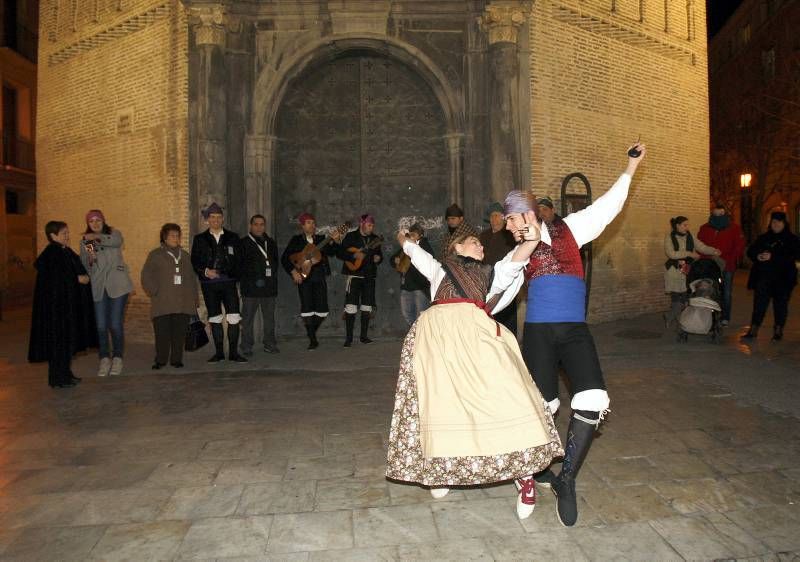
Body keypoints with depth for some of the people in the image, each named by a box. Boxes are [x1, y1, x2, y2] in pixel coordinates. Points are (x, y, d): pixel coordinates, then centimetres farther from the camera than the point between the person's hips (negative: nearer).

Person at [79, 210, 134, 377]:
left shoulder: (113, 233, 5)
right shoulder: (85, 242, 13)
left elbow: (116, 241, -20)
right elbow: (84, 267, 8)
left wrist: (97, 237, -30)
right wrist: (90, 259, -12)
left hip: (117, 285, -3)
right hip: (97, 288, 3)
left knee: (116, 324, -3)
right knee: (100, 326, 3)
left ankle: (117, 358, 11)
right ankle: (104, 359, 15)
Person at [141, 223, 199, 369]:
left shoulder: (185, 255, 20)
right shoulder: (155, 255, 8)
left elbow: (193, 278, 20)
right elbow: (146, 277, 3)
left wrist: (194, 297, 13)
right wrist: (154, 292, -7)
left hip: (183, 303, 3)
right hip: (162, 304, -3)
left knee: (179, 333, 0)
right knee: (162, 333, -5)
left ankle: (176, 359, 9)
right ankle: (160, 360, 4)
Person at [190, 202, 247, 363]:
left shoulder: (232, 237, 10)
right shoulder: (199, 239, 9)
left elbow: (239, 260, 7)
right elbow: (195, 262, 5)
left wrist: (223, 271, -4)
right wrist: (206, 272, -13)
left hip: (228, 282, -1)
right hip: (209, 284, 1)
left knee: (233, 318, -8)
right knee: (215, 319, 7)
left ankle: (233, 352, 0)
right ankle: (219, 352, 16)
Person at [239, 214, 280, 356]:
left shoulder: (271, 243, 17)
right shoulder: (244, 243, 2)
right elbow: (240, 265, -4)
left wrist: (272, 277, 7)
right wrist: (254, 280, -10)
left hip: (269, 286, 4)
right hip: (250, 287, -4)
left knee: (269, 317, 8)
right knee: (247, 318, -2)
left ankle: (270, 344, 17)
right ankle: (247, 347, 4)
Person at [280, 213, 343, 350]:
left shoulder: (320, 239, 11)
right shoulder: (296, 240, 3)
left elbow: (331, 252, -5)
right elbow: (284, 258, -2)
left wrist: (334, 241, -22)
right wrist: (293, 272, -12)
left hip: (319, 277, 3)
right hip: (303, 277, -3)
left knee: (322, 310, -1)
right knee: (307, 307, -7)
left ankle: (312, 332, 24)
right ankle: (312, 339, 1)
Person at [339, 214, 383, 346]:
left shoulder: (375, 239, 11)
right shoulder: (351, 237, -2)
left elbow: (380, 254, 19)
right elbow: (340, 253, -6)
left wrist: (378, 258, -3)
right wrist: (354, 255, -19)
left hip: (369, 276, 5)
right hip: (354, 275, -5)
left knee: (367, 307, 7)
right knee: (351, 307, -9)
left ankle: (364, 336, 16)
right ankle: (348, 338, -3)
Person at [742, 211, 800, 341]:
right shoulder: (763, 238, 13)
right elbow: (750, 251, 14)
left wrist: (773, 257, -21)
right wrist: (757, 256, -10)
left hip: (783, 278, -2)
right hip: (763, 277, 2)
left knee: (780, 304, 5)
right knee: (759, 303, -2)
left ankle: (778, 331, 16)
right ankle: (753, 330, 0)